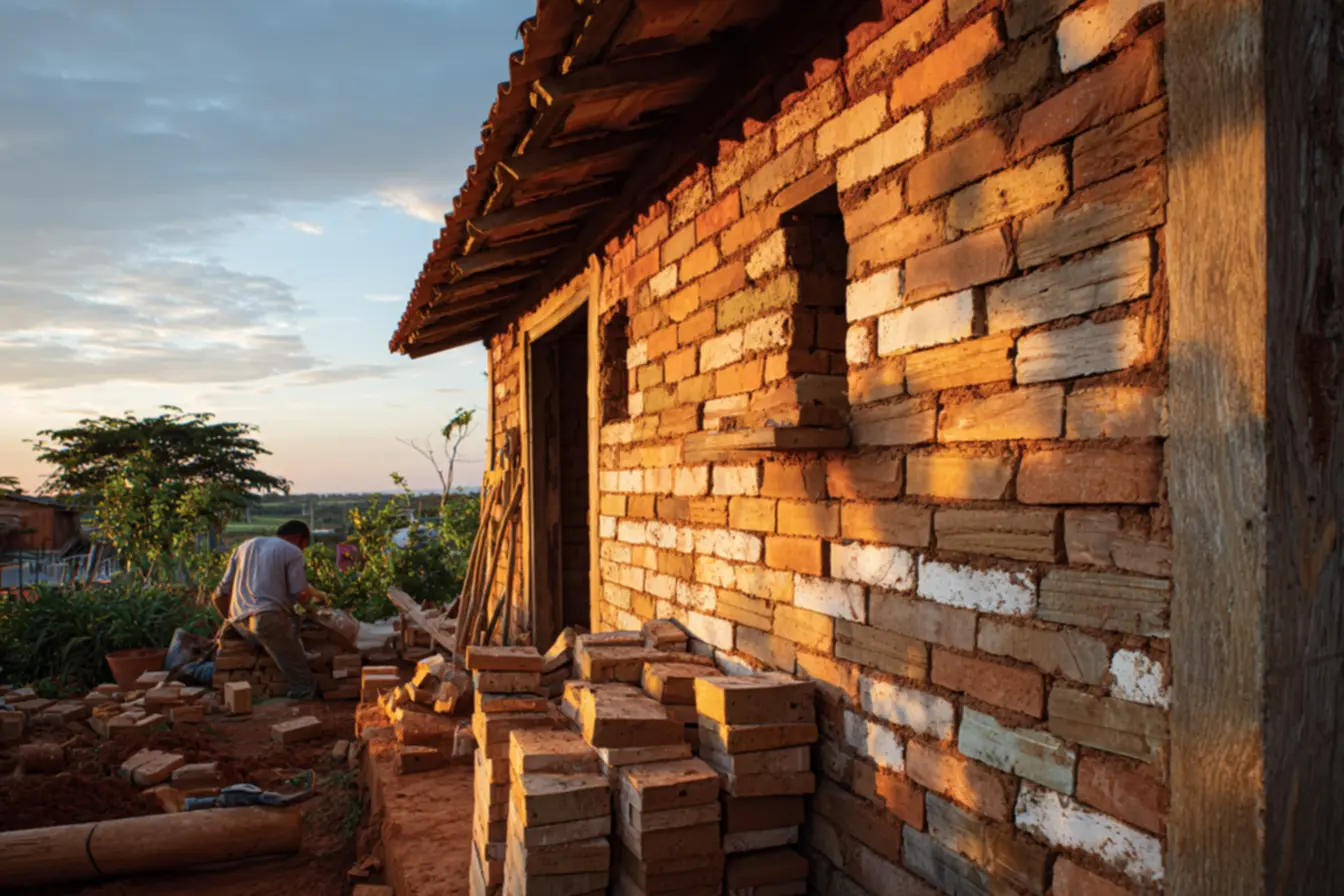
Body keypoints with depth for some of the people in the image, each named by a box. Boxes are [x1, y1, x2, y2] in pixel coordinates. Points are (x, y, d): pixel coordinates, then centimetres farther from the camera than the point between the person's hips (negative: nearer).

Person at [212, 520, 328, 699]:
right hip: (269, 619, -7)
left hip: (240, 624, 7)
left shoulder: (244, 546, 26)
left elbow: (220, 595, 24)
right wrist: (313, 593, 20)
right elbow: (301, 595, -3)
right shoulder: (292, 551, 7)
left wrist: (229, 620, 39)